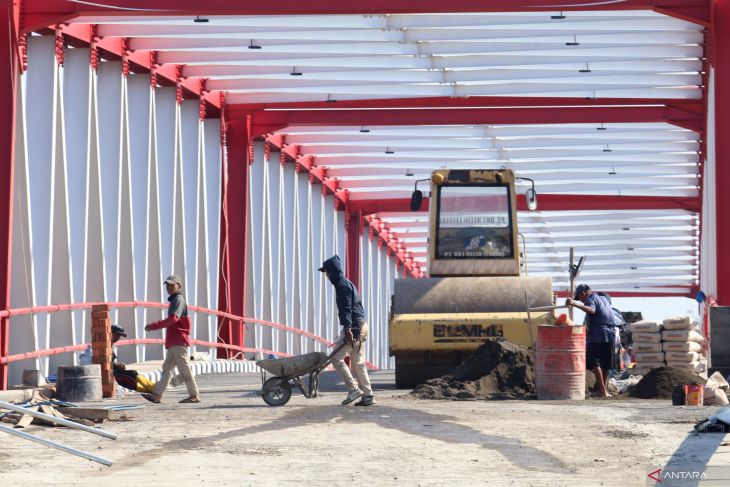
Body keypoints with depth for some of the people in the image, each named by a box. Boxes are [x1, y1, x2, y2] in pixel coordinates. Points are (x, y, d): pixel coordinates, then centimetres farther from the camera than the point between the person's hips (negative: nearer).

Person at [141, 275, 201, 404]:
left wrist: (153, 326, -24)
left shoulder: (179, 300, -10)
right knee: (167, 368, 6)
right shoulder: (174, 300, 21)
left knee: (184, 368, -7)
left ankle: (194, 395, -2)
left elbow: (173, 318, -24)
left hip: (179, 342, -10)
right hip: (173, 343, 10)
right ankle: (157, 395, 4)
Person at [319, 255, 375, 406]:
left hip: (353, 327, -10)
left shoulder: (342, 284, -10)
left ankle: (354, 389, -9)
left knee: (336, 358, -8)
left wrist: (347, 329, -27)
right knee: (358, 363, 10)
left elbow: (346, 309, -20)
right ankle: (367, 395, 9)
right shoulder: (346, 283, 22)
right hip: (361, 326, 10)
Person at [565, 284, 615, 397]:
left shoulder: (591, 299, -6)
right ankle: (605, 389, 22)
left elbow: (591, 310, -30)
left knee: (594, 363, -8)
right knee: (605, 364, 16)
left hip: (597, 335, -9)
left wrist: (575, 304, -43)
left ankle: (602, 389, -18)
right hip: (609, 334, 9)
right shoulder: (603, 299, 23)